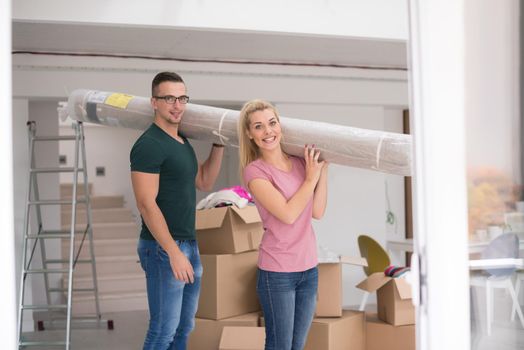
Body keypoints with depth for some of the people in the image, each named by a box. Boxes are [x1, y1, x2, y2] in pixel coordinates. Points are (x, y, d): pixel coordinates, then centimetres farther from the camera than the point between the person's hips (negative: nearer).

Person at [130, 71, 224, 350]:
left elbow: (204, 182, 22)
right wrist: (174, 252, -23)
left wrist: (219, 144, 11)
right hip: (164, 248, -9)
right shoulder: (149, 145, -14)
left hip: (189, 245, 9)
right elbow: (146, 204, -19)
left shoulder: (183, 142, 14)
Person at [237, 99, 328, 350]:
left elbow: (317, 212, 2)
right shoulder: (255, 171, -11)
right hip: (277, 272, -5)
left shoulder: (301, 162, 6)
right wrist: (311, 178, -10)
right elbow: (288, 214, -18)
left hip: (308, 268, 6)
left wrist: (323, 170, -1)